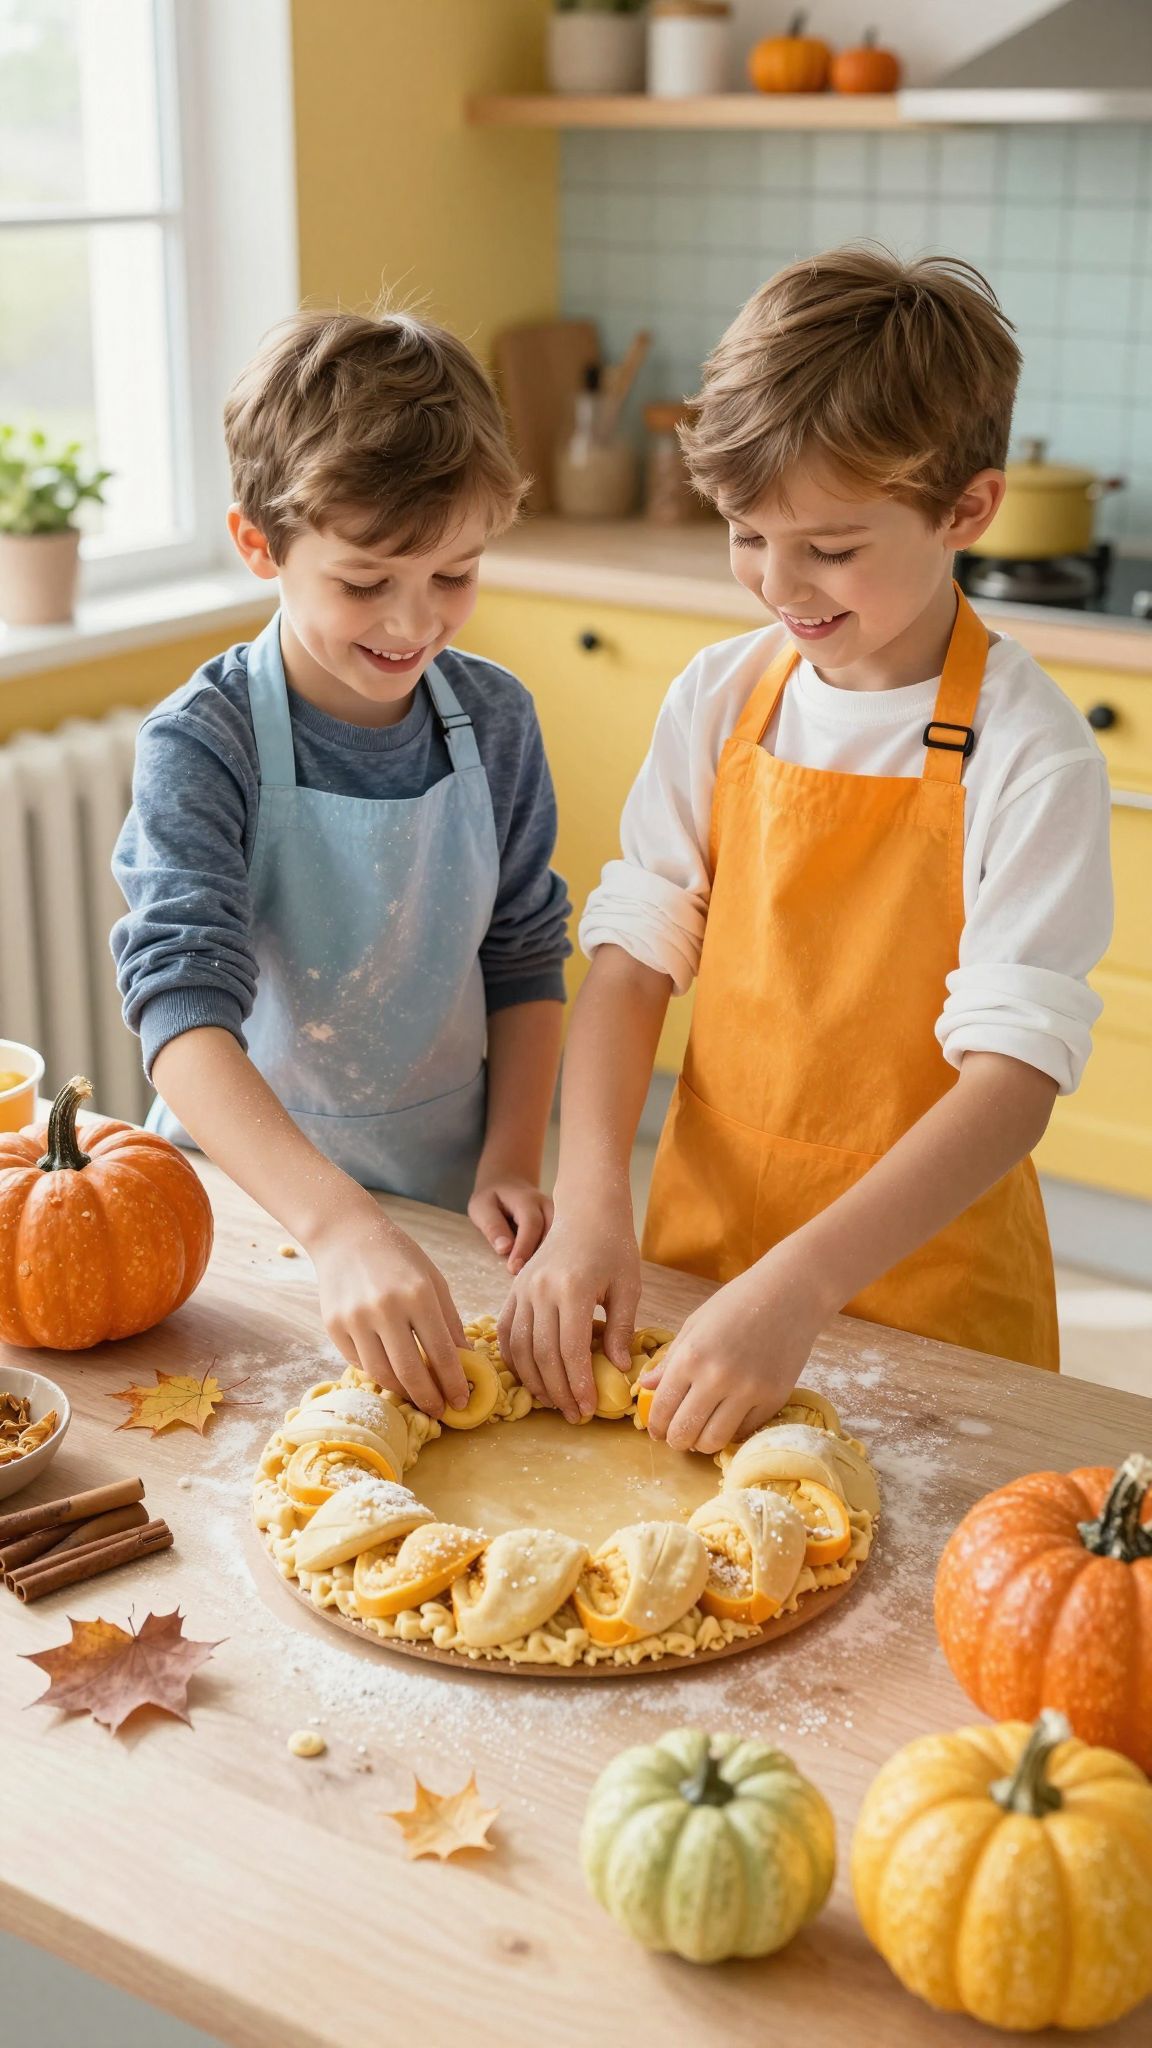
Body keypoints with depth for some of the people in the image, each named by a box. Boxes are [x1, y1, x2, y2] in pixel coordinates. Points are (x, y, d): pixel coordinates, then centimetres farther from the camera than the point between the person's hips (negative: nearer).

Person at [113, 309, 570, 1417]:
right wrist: (339, 1225, -46)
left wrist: (510, 1158, -7)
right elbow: (182, 1006, -33)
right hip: (246, 1194, -3)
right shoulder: (201, 744, -21)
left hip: (445, 1199, 3)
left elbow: (524, 958, 6)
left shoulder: (496, 721, -7)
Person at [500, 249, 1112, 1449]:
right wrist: (589, 1205, -17)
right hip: (702, 1237, 4)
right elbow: (632, 955, -3)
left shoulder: (1027, 754, -17)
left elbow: (1016, 1073, -23)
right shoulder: (719, 700, -2)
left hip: (923, 1278, -4)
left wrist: (799, 1287, -33)